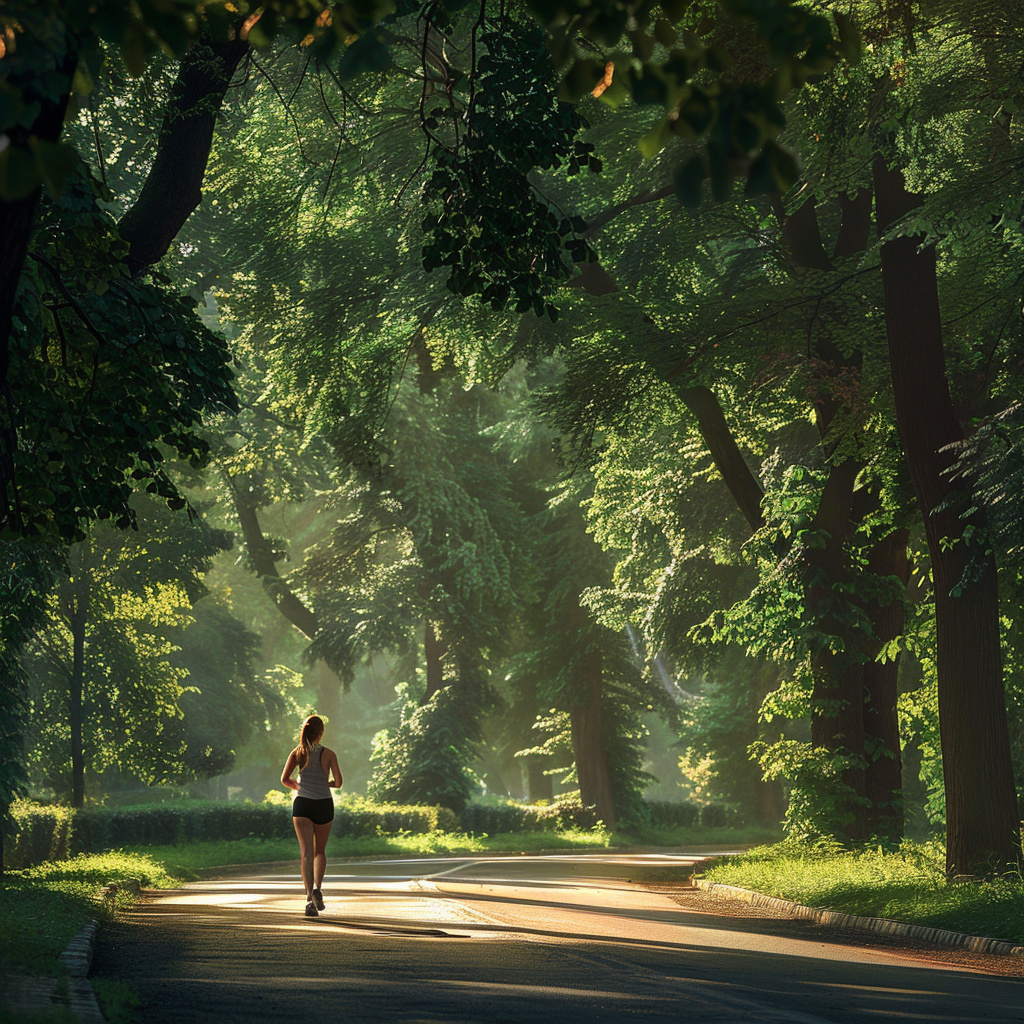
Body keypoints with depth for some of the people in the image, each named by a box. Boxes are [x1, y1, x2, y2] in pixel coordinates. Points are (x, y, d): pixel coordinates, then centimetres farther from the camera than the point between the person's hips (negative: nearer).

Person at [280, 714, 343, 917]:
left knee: (306, 853, -6)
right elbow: (338, 782, -1)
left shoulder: (298, 753, 3)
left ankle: (310, 897, -21)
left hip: (302, 803, 0)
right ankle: (317, 887, -2)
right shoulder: (329, 754, -1)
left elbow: (285, 779, -1)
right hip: (324, 804, 0)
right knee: (320, 851, 19)